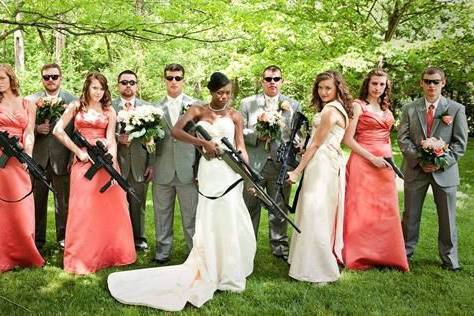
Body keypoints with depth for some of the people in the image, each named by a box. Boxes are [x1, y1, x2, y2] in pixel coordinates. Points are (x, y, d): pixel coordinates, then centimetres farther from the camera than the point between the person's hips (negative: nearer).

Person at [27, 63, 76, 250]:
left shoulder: (72, 101, 2)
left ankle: (63, 238, 19)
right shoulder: (30, 100, 6)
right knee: (37, 202, 9)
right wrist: (36, 128, -14)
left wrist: (74, 158, -6)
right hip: (37, 160, 1)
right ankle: (37, 240, 21)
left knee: (63, 201, 5)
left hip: (62, 160, -1)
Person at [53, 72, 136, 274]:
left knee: (111, 208, 0)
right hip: (84, 161, -1)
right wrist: (79, 152, -7)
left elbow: (111, 139, 0)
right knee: (83, 209, -2)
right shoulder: (76, 107, 7)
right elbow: (58, 131, -1)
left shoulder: (109, 111, 11)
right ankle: (82, 258, 8)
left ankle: (109, 254, 14)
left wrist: (112, 159, -16)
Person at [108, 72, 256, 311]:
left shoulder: (234, 115, 10)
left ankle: (229, 270, 25)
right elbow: (176, 131, -8)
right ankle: (215, 273, 16)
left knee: (232, 223, 6)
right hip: (210, 171, -2)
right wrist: (203, 143, -17)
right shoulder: (198, 111, 6)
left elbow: (241, 147, 6)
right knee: (212, 223, 2)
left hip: (231, 172, 2)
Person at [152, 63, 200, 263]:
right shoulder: (156, 108, 8)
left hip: (188, 170, -2)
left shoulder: (195, 105, 3)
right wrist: (150, 165, -3)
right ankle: (162, 252, 23)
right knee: (162, 215, 11)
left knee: (191, 215, 5)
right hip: (162, 170, 2)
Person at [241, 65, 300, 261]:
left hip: (281, 165, 1)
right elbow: (240, 131, 4)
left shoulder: (293, 105, 9)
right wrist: (257, 136, -13)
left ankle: (280, 247, 21)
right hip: (254, 164, 0)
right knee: (250, 208, 7)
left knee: (279, 210, 8)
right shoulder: (248, 103, 7)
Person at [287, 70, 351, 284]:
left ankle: (321, 271, 0)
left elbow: (316, 144, -14)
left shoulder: (330, 110, -14)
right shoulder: (339, 109, 17)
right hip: (330, 164, 11)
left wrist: (297, 171, -10)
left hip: (322, 166, -11)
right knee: (322, 215, 16)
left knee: (316, 216, -7)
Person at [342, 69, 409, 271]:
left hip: (385, 164, 6)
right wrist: (372, 158, -15)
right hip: (363, 162, -6)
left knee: (385, 211, 8)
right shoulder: (358, 105, -4)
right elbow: (348, 139, -10)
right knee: (361, 211, -2)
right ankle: (358, 256, 10)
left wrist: (389, 159, 11)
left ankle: (383, 255, 20)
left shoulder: (386, 109, 16)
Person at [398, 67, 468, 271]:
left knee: (447, 216, 6)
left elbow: (460, 142, -2)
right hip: (415, 169, 1)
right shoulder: (410, 109, 6)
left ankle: (449, 257, 19)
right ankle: (405, 252, 23)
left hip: (444, 170, -1)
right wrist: (419, 159, -13)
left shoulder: (456, 109, 1)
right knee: (411, 214, 10)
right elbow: (403, 138, 0)